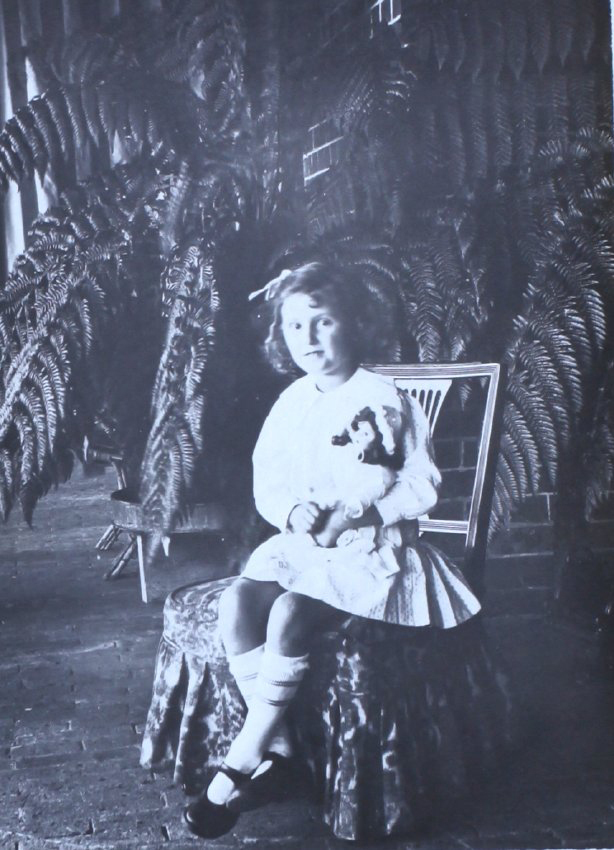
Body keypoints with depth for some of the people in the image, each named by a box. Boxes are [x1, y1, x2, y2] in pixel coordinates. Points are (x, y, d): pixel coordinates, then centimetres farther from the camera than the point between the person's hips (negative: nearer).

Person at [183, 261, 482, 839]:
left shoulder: (384, 401, -8)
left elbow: (422, 486, -9)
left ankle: (240, 763, -15)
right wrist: (291, 510, -12)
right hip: (300, 542, 6)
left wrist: (359, 515, -22)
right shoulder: (291, 402, 9)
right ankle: (272, 744, -14)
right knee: (235, 603, -22)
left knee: (290, 612, -30)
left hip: (370, 549, -6)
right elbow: (266, 482, 11)